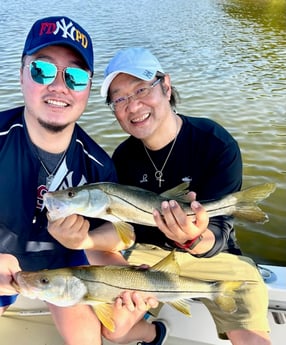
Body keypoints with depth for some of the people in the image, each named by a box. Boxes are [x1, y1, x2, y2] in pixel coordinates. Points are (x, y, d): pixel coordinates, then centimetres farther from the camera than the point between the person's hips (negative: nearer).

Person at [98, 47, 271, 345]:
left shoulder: (218, 144, -23)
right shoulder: (123, 156, -8)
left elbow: (218, 234, -26)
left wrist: (195, 239, -51)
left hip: (215, 254, -3)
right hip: (148, 252, 3)